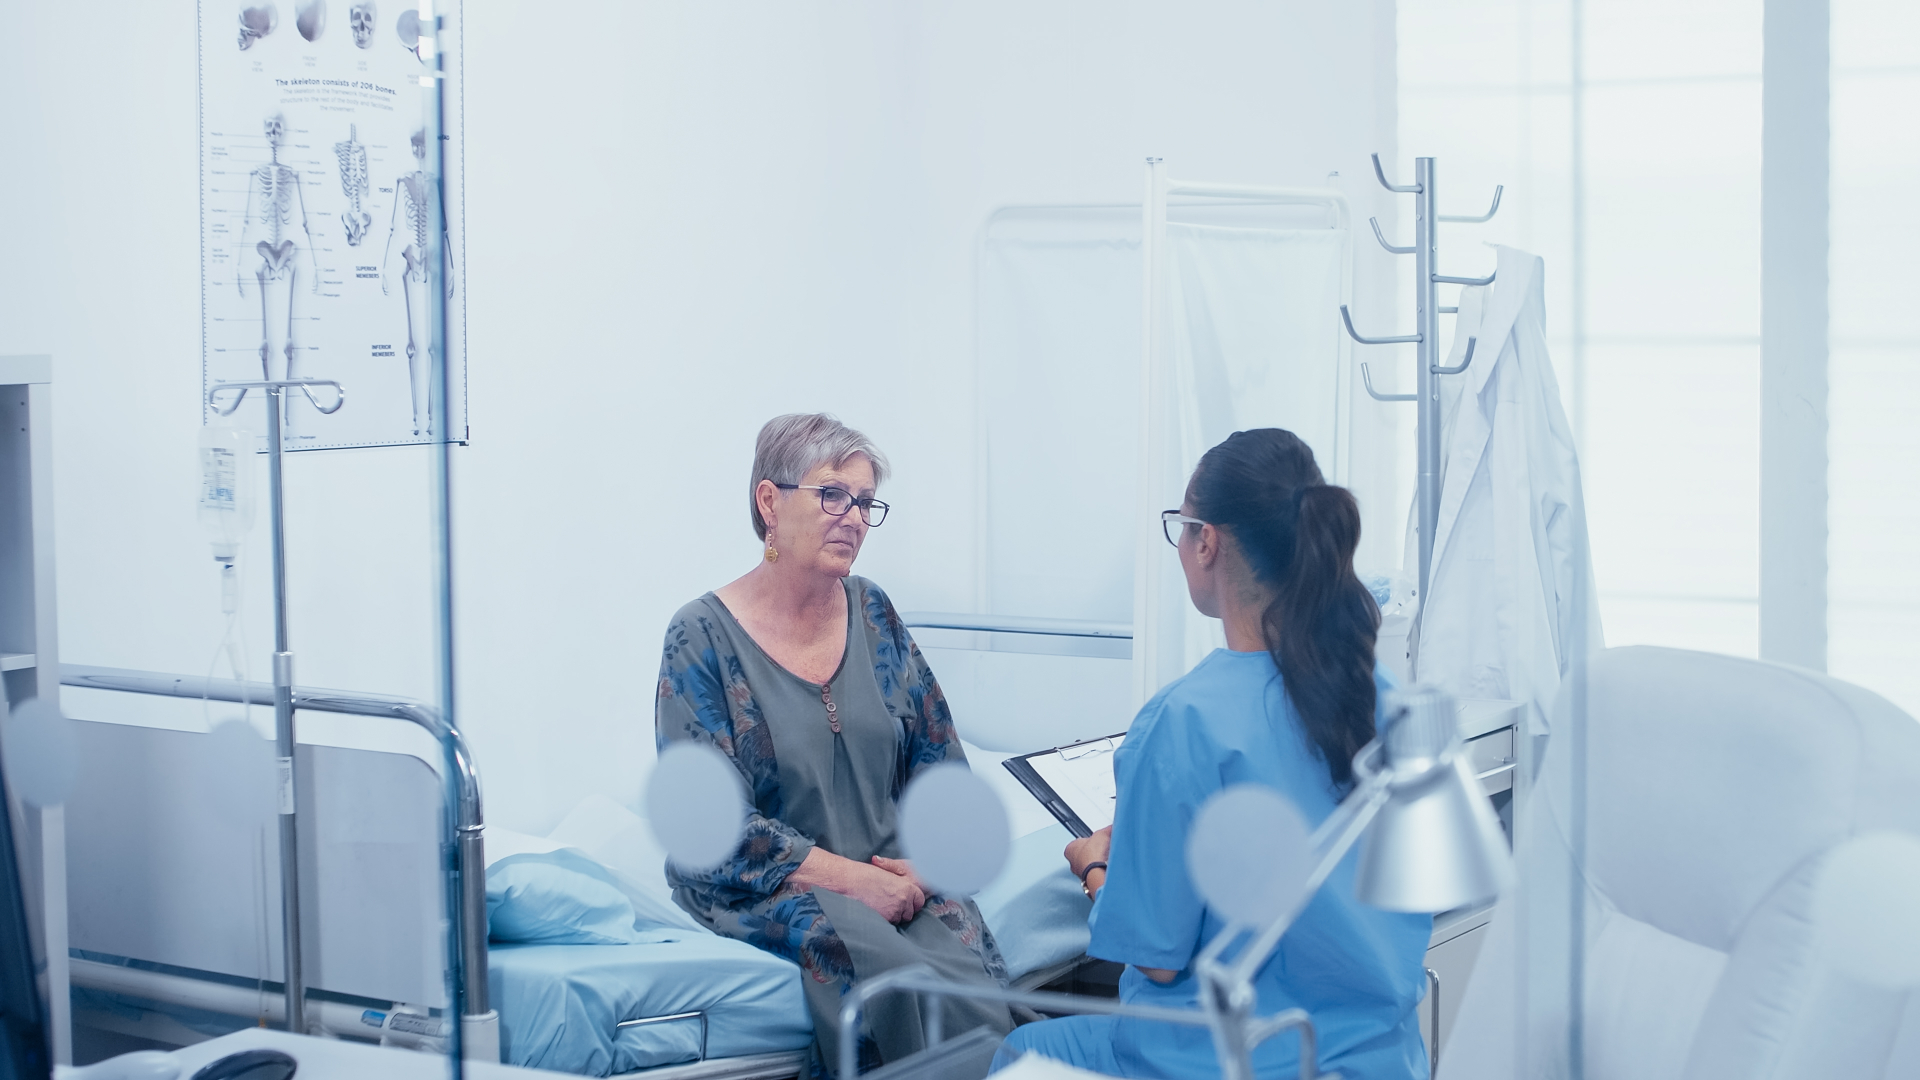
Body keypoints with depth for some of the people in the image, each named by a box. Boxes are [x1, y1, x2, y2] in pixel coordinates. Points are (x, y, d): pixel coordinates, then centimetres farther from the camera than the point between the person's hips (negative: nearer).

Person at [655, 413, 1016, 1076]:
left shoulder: (872, 614, 10)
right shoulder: (703, 637, -5)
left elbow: (938, 757, 14)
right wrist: (852, 880, -16)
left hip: (890, 872, 4)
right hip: (763, 887, -4)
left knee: (958, 951, -28)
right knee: (861, 944, -34)